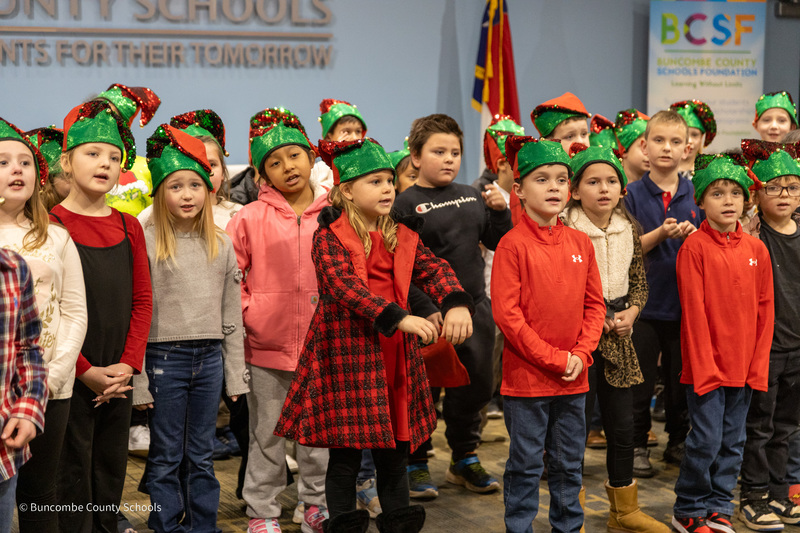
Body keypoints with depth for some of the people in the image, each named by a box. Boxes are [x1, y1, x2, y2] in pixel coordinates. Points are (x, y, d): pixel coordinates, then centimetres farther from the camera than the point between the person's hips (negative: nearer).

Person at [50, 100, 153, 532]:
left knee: (112, 468, 14)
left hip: (117, 378, 5)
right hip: (70, 378, -5)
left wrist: (128, 365, -5)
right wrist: (86, 371, -14)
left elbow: (142, 301, 7)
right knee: (72, 471, 2)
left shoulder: (128, 227, 9)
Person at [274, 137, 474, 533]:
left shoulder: (401, 237, 11)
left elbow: (434, 269, -3)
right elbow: (345, 286, -22)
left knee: (395, 444, 14)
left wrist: (456, 304, -24)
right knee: (346, 450, 2)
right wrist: (400, 317, -32)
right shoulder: (329, 237, -7)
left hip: (394, 352, 6)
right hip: (346, 351, -5)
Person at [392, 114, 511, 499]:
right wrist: (425, 310, -19)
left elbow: (498, 242, 14)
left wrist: (500, 211, -3)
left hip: (475, 307, 6)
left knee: (477, 385, 15)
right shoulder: (406, 205, -8)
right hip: (432, 313, -6)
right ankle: (416, 464, 20)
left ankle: (465, 460, 32)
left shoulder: (472, 197, 9)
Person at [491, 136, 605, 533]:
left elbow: (594, 305, 10)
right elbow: (506, 313, -14)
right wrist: (553, 358, -14)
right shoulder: (513, 244, -10)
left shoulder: (580, 243, 6)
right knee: (526, 464, 4)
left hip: (573, 379, 5)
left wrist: (581, 354, -5)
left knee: (569, 463, 16)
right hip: (526, 377, -5)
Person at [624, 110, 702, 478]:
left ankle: (678, 441, 27)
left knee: (682, 379, 12)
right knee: (640, 379, 5)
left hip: (686, 303, 2)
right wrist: (660, 234, -22)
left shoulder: (696, 195, 3)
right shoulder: (633, 194, -4)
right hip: (644, 302, -2)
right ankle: (637, 446, 17)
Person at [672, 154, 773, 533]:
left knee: (732, 442, 11)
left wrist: (758, 364, 2)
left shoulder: (755, 249, 7)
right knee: (706, 440, -3)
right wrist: (704, 365, -13)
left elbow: (764, 310, 8)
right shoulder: (694, 247, -7)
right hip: (705, 365, -5)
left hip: (743, 368, 5)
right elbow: (694, 311, -10)